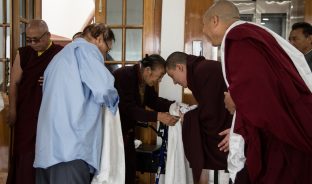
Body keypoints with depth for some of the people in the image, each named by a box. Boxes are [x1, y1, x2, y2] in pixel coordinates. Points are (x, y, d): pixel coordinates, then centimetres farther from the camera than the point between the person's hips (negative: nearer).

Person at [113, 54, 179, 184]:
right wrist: (158, 116, -36)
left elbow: (154, 101, 7)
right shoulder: (124, 76, -24)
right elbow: (128, 108, -31)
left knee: (130, 169, 12)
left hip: (127, 131, 9)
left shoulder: (146, 81, 3)